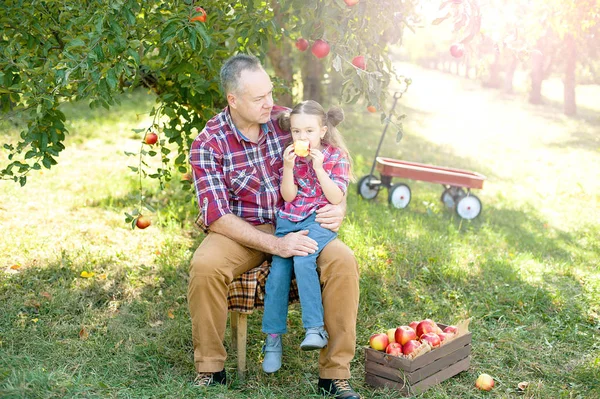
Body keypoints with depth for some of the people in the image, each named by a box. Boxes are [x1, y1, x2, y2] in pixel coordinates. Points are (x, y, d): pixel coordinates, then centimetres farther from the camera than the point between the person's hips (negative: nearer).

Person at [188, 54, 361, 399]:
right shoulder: (208, 145, -10)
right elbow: (217, 216, -17)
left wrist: (339, 209, -12)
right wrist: (276, 245, -26)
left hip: (296, 225, 2)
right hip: (239, 231, -2)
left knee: (343, 261, -25)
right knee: (205, 266, -33)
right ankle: (210, 370, -11)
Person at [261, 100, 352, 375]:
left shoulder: (336, 157, 1)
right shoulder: (291, 156, 9)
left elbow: (336, 198, -8)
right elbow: (288, 196, 1)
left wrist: (318, 168, -16)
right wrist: (288, 167, -13)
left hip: (319, 221, -3)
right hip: (288, 221, 4)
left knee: (302, 260, -31)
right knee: (278, 270, -14)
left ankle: (316, 329, -28)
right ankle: (273, 338, -5)